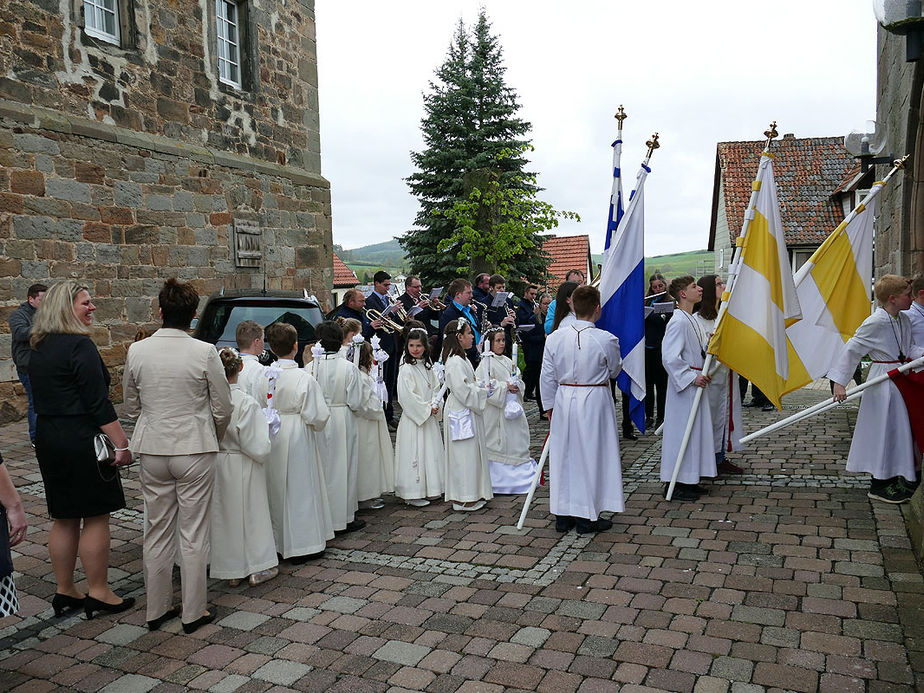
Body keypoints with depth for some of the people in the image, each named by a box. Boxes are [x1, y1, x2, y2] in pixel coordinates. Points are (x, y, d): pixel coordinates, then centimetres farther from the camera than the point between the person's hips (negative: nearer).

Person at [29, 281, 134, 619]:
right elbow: (98, 402, -20)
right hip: (82, 442, -9)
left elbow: (45, 398, 17)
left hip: (48, 439, 9)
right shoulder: (80, 346, -17)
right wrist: (122, 442, -17)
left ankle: (64, 591, 25)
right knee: (96, 518, 2)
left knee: (64, 519, 16)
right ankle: (98, 593, 10)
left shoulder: (39, 347, 11)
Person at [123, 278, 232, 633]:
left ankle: (157, 609, 29)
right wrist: (213, 439, 13)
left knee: (157, 532, 16)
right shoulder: (205, 352, -13)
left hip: (152, 450, 3)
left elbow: (131, 406, 7)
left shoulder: (137, 351, -4)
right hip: (195, 450, -3)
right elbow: (223, 409, -6)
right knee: (194, 534, 8)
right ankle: (194, 612, 19)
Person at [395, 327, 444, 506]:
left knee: (430, 452, 13)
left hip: (429, 417, 7)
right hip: (413, 418, -7)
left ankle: (428, 488, 24)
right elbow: (407, 397, -17)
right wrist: (426, 409, -14)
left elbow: (436, 388, 12)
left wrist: (435, 405, -6)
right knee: (414, 454, -4)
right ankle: (412, 494, 5)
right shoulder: (406, 369, -12)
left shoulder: (428, 366, 10)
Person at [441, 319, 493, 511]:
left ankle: (473, 494, 25)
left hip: (468, 412, 11)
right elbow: (463, 391, -24)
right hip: (461, 414, -11)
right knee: (464, 454, -3)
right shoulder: (455, 362, -20)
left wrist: (484, 389, 7)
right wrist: (484, 392, -13)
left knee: (472, 452, 15)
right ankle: (463, 498, 7)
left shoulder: (462, 359, 14)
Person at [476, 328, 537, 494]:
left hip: (512, 404, 6)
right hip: (496, 408, -6)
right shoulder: (486, 362, -7)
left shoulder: (508, 361, 13)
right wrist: (505, 386, -18)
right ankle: (499, 478, 7)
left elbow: (517, 379, 19)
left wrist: (516, 386, -4)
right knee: (498, 443, -2)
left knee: (515, 439, 8)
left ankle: (519, 475, 19)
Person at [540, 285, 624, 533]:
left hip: (564, 401, 3)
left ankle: (563, 515, 23)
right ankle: (587, 517, 16)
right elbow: (614, 371, 2)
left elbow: (547, 377, 1)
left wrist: (550, 406, 12)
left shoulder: (555, 338, -6)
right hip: (595, 401, -3)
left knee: (563, 456, 13)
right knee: (591, 455, 8)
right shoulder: (606, 340, -14)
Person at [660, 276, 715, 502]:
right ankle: (674, 485, 5)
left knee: (694, 431, 14)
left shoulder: (691, 320, 14)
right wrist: (692, 377, -21)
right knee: (682, 431, -4)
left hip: (695, 384, 10)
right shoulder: (678, 321, -17)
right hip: (683, 385, -10)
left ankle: (688, 481, 24)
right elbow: (670, 357, -23)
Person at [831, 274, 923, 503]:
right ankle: (879, 486, 10)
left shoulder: (904, 320, 8)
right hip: (883, 383, -9)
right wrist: (839, 382, -22)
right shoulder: (876, 322, -18)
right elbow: (851, 349, -18)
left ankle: (895, 480, 30)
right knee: (884, 430, -2)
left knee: (900, 429, 16)